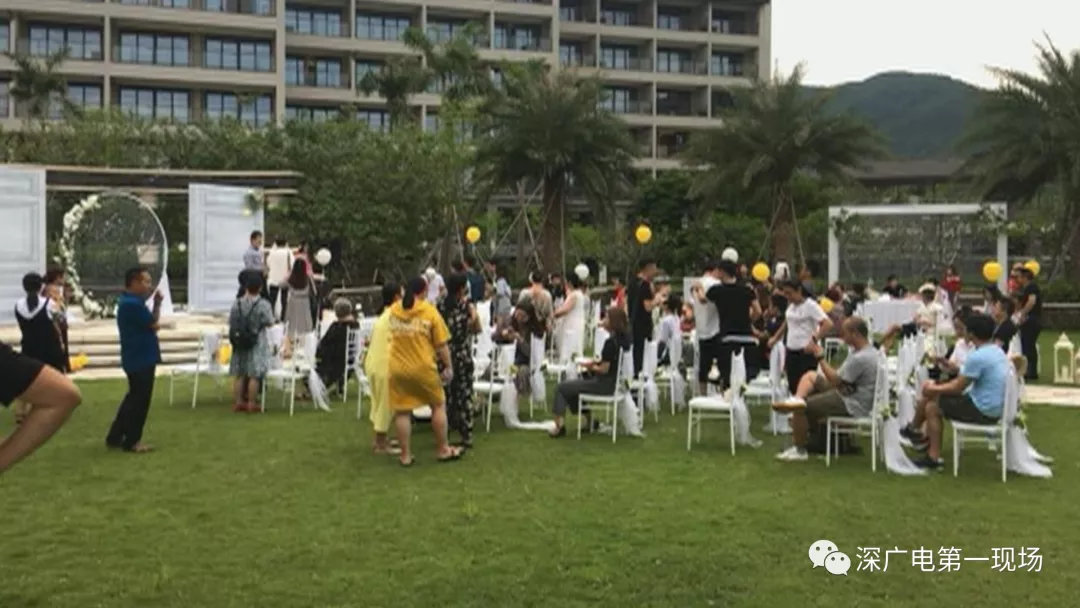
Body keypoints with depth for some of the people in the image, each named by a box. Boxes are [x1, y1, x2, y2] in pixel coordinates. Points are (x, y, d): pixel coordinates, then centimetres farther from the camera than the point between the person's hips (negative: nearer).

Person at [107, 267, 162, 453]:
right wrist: (157, 304, -3)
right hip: (141, 359, -10)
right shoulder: (132, 304, -22)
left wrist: (153, 302, 0)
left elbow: (147, 323, 10)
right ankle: (131, 441, 9)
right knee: (139, 401, 0)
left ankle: (115, 437, 24)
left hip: (138, 358, 10)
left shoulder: (130, 301, 12)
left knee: (134, 399, 18)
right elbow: (154, 324, -17)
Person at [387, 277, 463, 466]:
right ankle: (443, 450, 20)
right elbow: (441, 344, -7)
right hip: (423, 367, -3)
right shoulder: (429, 311, -8)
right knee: (439, 405, 15)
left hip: (397, 368, 3)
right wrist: (449, 366, 2)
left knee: (402, 411, 10)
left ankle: (405, 455, 15)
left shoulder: (393, 310, 3)